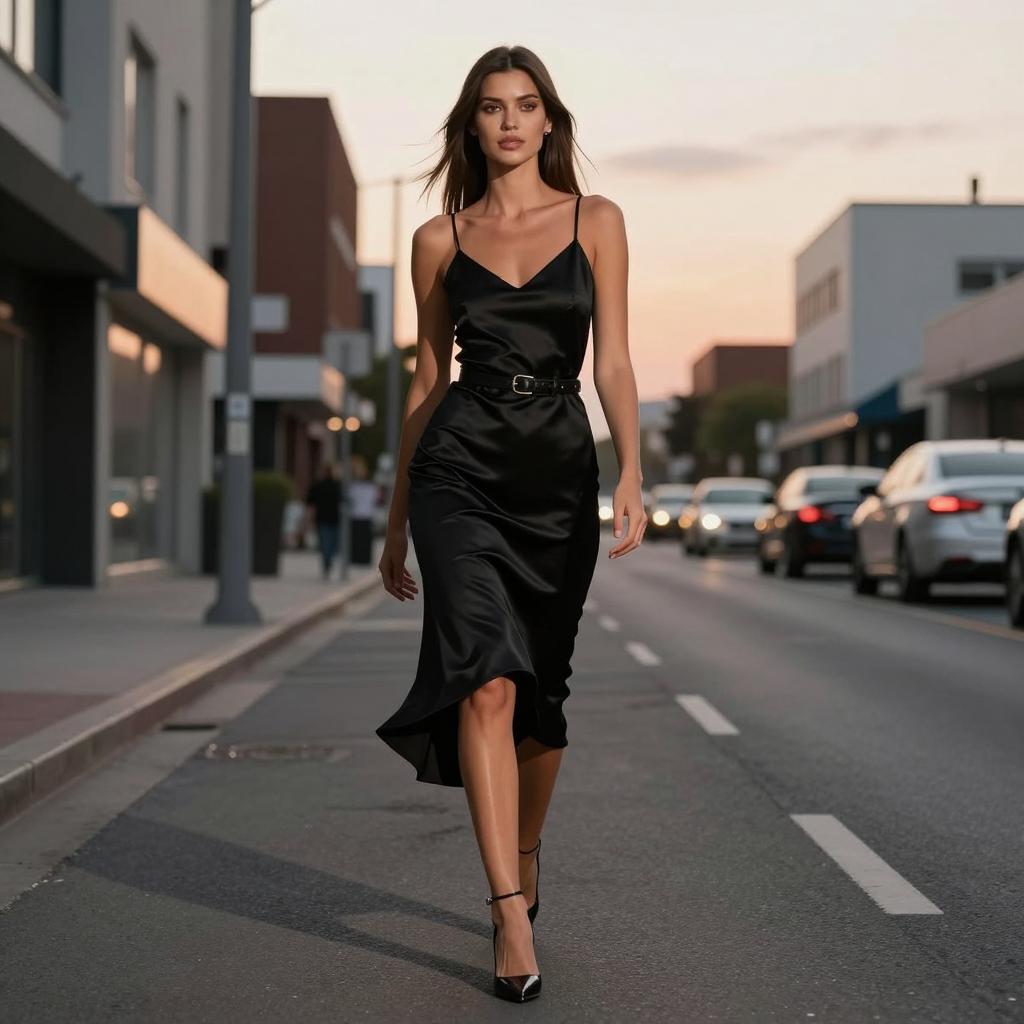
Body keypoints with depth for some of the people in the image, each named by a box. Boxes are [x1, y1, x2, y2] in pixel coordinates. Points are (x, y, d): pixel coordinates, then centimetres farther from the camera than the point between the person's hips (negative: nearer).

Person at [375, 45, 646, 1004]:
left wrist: (631, 473, -14)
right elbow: (426, 380, 12)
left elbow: (612, 360, 1)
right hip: (459, 468, -1)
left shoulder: (595, 221, 7)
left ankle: (524, 857, 36)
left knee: (540, 689, 10)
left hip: (559, 471, 1)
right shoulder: (440, 239, 8)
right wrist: (397, 517, 13)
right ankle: (512, 915, -17)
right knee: (487, 679, -16)